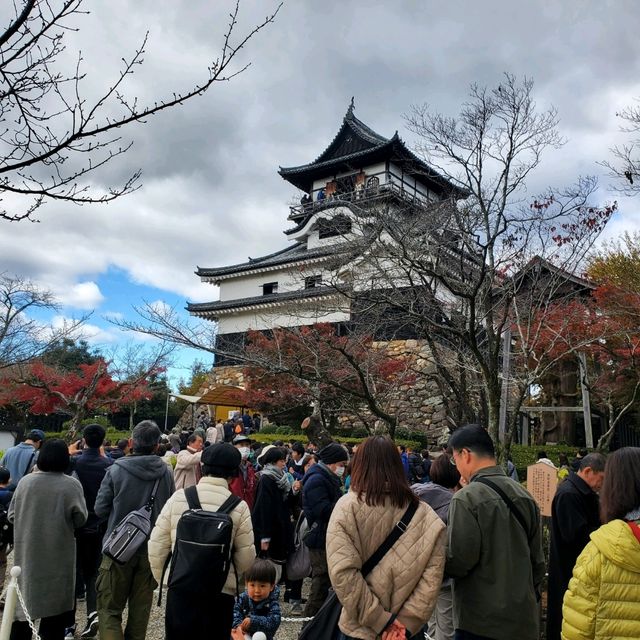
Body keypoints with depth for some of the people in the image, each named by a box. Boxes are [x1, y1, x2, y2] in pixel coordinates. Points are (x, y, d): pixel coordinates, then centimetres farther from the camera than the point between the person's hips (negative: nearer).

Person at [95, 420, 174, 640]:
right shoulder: (166, 473, -7)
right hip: (152, 550, 3)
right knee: (141, 608, 17)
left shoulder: (116, 470, -14)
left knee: (109, 608, 6)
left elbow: (100, 510, -6)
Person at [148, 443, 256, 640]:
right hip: (221, 592, -1)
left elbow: (157, 545, -2)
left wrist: (162, 579, 13)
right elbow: (246, 556, -5)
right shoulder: (239, 507, -7)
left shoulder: (178, 497, -4)